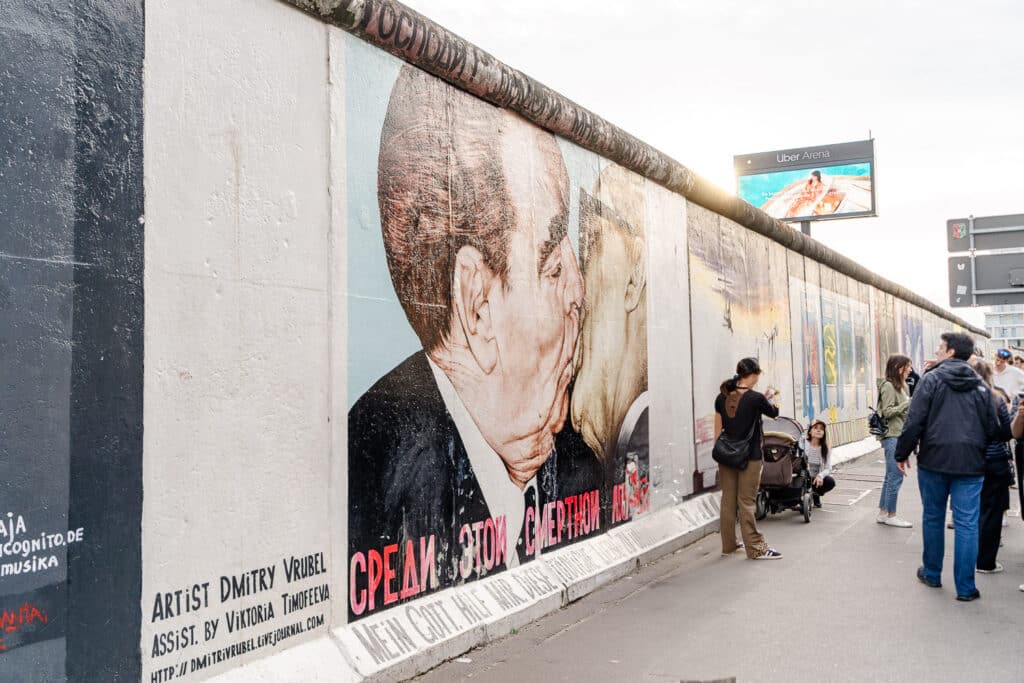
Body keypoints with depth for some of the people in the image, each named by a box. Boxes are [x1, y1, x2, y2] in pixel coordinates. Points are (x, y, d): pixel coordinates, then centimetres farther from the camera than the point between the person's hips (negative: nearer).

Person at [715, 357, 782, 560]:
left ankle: (728, 544, 19)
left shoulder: (722, 397, 3)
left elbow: (718, 429, 8)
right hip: (749, 457, -5)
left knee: (728, 500, 10)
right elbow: (774, 413, 8)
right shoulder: (755, 398, -12)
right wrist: (770, 397, 26)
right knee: (746, 502, -2)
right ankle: (756, 548, 5)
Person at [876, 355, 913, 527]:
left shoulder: (902, 386, 17)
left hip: (899, 435, 10)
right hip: (892, 436, -10)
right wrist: (909, 403, -19)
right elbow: (887, 412, -16)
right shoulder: (888, 386, -11)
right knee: (896, 476, -6)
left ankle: (883, 513, 19)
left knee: (891, 477, 13)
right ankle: (890, 515, 1)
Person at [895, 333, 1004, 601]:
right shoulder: (980, 385, 6)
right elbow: (993, 428, 8)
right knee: (967, 524, 3)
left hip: (934, 460, -1)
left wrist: (902, 453, 0)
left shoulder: (932, 379, -4)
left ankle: (932, 574, 26)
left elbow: (915, 420, -9)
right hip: (970, 463, 2)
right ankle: (965, 587, 4)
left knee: (933, 518, 14)